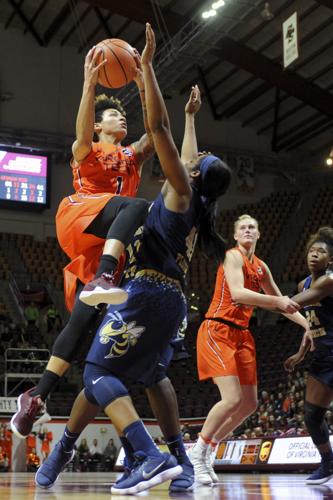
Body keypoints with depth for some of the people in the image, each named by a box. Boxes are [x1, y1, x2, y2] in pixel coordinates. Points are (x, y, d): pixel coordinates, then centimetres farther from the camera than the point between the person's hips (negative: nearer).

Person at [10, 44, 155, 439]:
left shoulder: (131, 157, 29)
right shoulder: (86, 150, 16)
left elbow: (154, 134, 9)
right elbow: (82, 128, -9)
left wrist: (144, 87, -2)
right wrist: (90, 81, -21)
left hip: (102, 244, 5)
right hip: (78, 219, -5)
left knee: (84, 317, -8)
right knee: (136, 206, -34)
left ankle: (38, 396, -6)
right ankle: (101, 280, -53)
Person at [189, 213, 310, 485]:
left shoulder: (261, 266, 15)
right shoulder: (233, 256, -8)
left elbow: (280, 301, 23)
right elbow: (237, 293, -25)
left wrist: (308, 324, 14)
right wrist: (277, 302, -30)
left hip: (241, 335, 8)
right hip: (218, 331, -8)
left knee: (250, 403, 6)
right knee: (232, 399, -19)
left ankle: (207, 452, 19)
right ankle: (198, 453, -2)